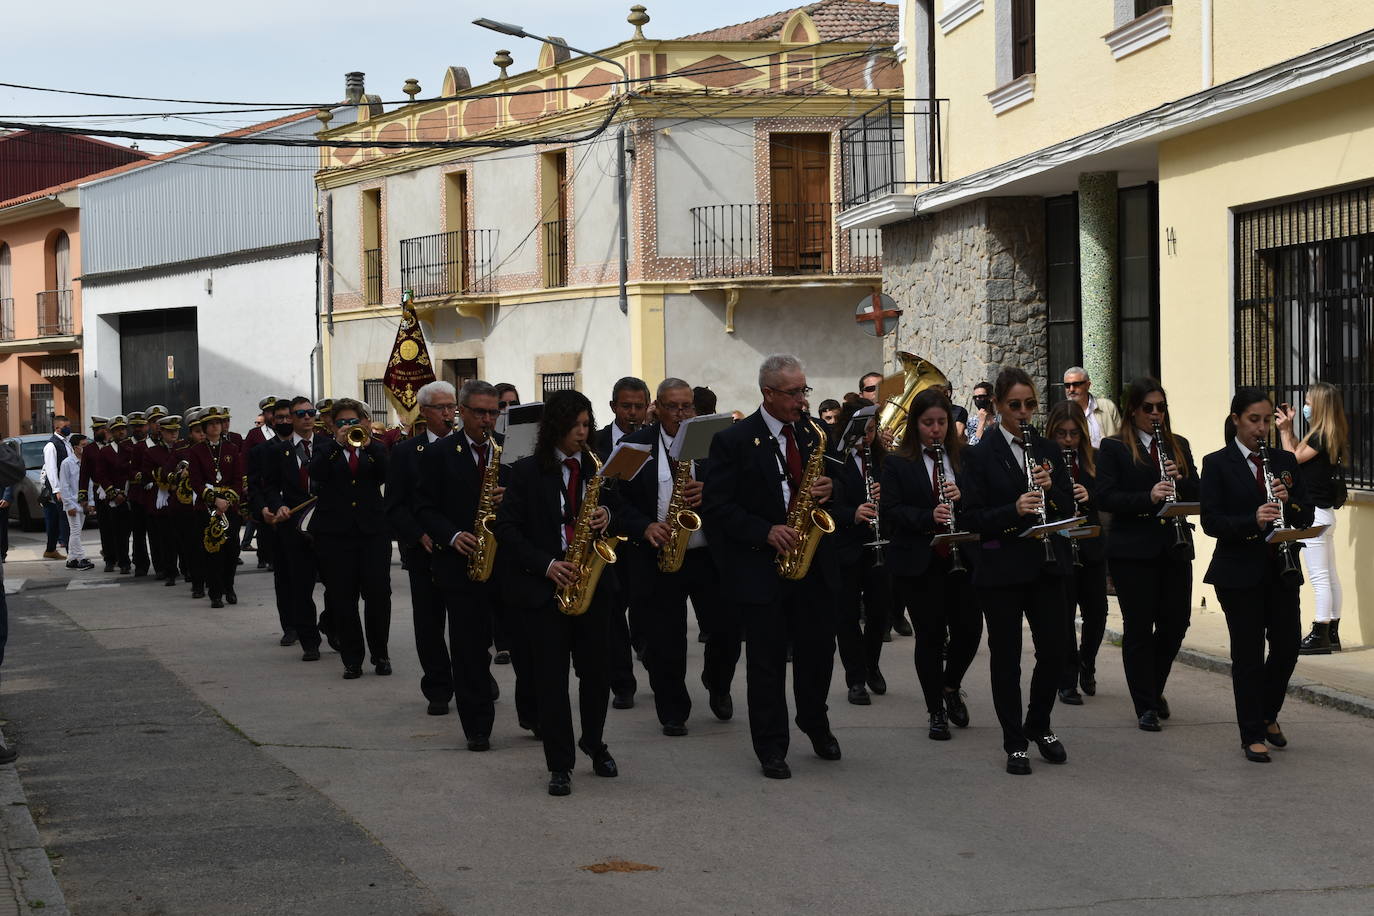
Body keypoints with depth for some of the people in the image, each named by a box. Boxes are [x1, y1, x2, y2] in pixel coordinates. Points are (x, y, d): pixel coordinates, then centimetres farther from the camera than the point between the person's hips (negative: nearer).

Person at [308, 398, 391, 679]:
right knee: (342, 598, 0)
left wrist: (368, 445, -17)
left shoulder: (374, 448, 12)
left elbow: (386, 474, -6)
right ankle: (352, 659, 7)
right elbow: (316, 474, -11)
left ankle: (380, 653, 10)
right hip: (335, 533, 0)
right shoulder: (326, 450, 9)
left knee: (378, 593, -4)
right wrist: (338, 443, -16)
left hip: (372, 530, 0)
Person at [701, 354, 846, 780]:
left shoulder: (810, 434, 8)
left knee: (819, 648, 11)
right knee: (767, 660, 2)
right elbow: (716, 506, -11)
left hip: (811, 560, 5)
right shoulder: (733, 440, -9)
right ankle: (771, 747, 12)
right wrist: (766, 532, -20)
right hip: (760, 566, -5)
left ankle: (815, 723, 34)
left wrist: (828, 489, -7)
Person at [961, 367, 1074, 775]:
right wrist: (1014, 510, -24)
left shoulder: (1047, 451, 9)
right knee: (1005, 655, 3)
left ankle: (1039, 725, 26)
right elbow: (972, 518, -9)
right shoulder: (982, 454, -4)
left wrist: (1050, 489, -11)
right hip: (1001, 569, -4)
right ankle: (1015, 743, 12)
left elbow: (1069, 508, 9)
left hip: (1046, 566, 4)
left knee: (1053, 649, 4)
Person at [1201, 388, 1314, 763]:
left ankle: (1267, 715, 29)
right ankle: (1252, 736, 9)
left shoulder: (1284, 461, 9)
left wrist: (1287, 501, -13)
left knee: (1287, 646, 5)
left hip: (1280, 570, 4)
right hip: (1239, 572, -4)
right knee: (1248, 654, 0)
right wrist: (1253, 520, -26)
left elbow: (1306, 517, 8)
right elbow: (1210, 521, -11)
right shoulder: (1218, 464, -4)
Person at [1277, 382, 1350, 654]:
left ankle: (1320, 636, -5)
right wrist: (1289, 428, 17)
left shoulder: (1320, 437, -17)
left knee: (1319, 578, -7)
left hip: (1313, 512, -10)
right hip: (1324, 512, 10)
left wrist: (1284, 430, -1)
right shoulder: (1330, 436, 11)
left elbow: (1293, 458, -9)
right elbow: (1302, 452, 19)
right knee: (1330, 576, 12)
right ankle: (1331, 634, 18)